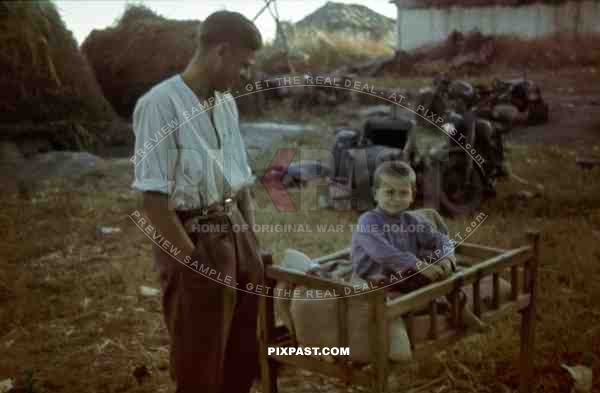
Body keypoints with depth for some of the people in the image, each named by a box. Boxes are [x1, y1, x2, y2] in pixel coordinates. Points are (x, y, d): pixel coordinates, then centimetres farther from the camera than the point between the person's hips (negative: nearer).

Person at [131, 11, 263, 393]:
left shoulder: (226, 103, 5)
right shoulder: (160, 104, -18)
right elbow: (154, 198, -19)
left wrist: (252, 242, 11)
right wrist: (195, 259, -16)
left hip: (237, 236, 7)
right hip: (194, 242, -7)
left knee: (245, 356, 18)